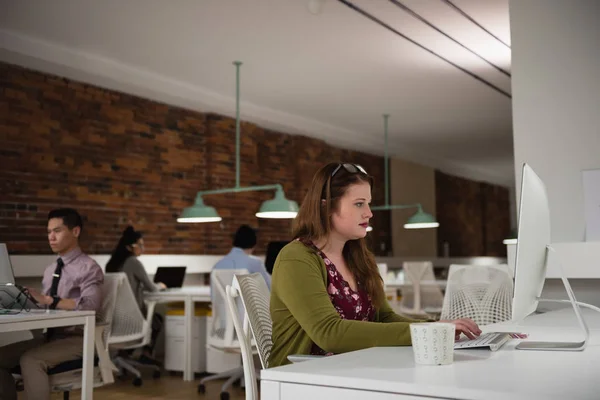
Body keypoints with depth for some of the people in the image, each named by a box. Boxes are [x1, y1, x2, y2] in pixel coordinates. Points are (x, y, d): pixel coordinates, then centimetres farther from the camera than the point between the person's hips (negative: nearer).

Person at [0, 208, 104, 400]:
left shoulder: (88, 267, -9)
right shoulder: (50, 269, 16)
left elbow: (90, 305, -26)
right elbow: (45, 306, 11)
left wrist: (49, 300, -31)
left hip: (76, 338, -7)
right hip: (50, 335, 8)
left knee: (30, 359, -28)